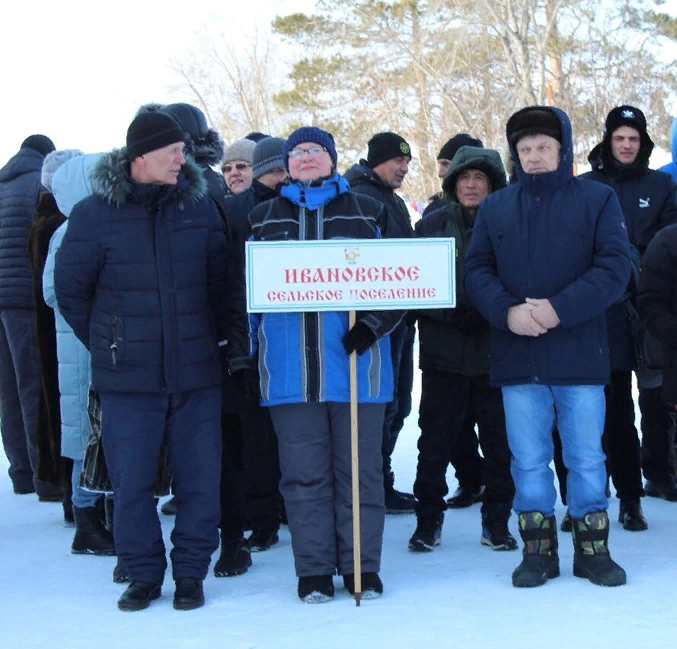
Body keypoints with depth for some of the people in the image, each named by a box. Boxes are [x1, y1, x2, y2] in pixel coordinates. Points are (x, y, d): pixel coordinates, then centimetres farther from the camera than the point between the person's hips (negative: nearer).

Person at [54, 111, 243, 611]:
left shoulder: (201, 209, 4)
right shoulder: (94, 214, -2)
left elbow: (224, 283, 11)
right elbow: (70, 289, 6)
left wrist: (212, 337, 8)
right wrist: (106, 342, 9)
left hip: (197, 374, 2)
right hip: (128, 379, -1)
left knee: (200, 479, 5)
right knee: (131, 481, 4)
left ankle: (191, 572, 19)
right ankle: (143, 574, 19)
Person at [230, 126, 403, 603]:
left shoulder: (368, 213, 9)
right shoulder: (263, 219, 15)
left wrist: (373, 325, -12)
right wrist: (243, 357, 9)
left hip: (356, 364, -1)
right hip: (291, 370, 1)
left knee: (359, 469, 4)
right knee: (304, 474, 3)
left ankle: (362, 566, 13)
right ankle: (314, 570, 11)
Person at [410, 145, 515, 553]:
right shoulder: (431, 227, 6)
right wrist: (451, 311, -13)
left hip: (496, 352, 0)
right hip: (444, 354, 1)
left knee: (500, 442, 4)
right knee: (435, 441, 5)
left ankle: (497, 522, 17)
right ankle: (429, 519, 18)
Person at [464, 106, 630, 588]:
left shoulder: (598, 200, 3)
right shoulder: (495, 207, 11)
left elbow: (615, 267, -7)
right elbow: (477, 270, 5)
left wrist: (560, 308, -18)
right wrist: (507, 311, -14)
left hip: (580, 356, -2)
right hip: (517, 358, 2)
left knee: (587, 458, 5)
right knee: (529, 461, 7)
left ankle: (593, 549, 18)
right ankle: (538, 550, 18)